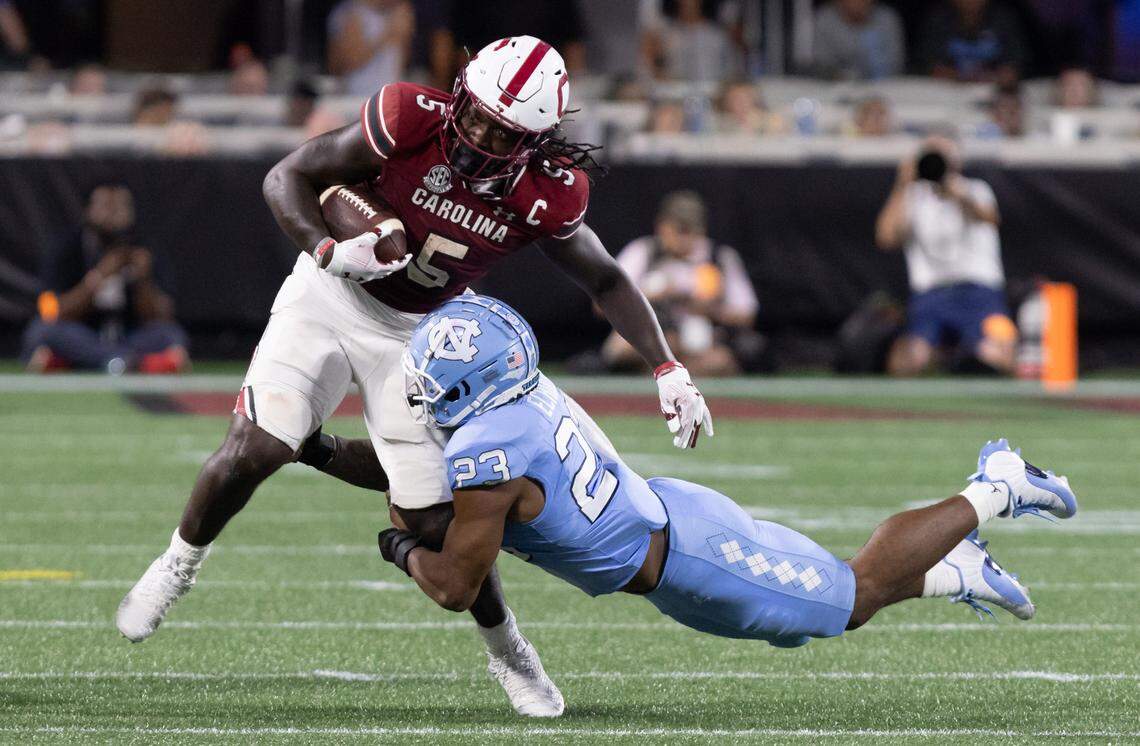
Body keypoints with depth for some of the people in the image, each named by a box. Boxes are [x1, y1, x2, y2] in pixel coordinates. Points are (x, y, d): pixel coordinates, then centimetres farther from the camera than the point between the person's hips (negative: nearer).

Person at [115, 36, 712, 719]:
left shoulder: (547, 195, -18)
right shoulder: (412, 122, -26)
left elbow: (607, 281, -1)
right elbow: (288, 177, -18)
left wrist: (668, 369, -8)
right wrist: (329, 251, -35)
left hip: (417, 332, 1)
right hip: (331, 297, -1)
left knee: (437, 519, -4)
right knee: (252, 450, -18)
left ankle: (507, 649, 23)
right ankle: (179, 565, 10)